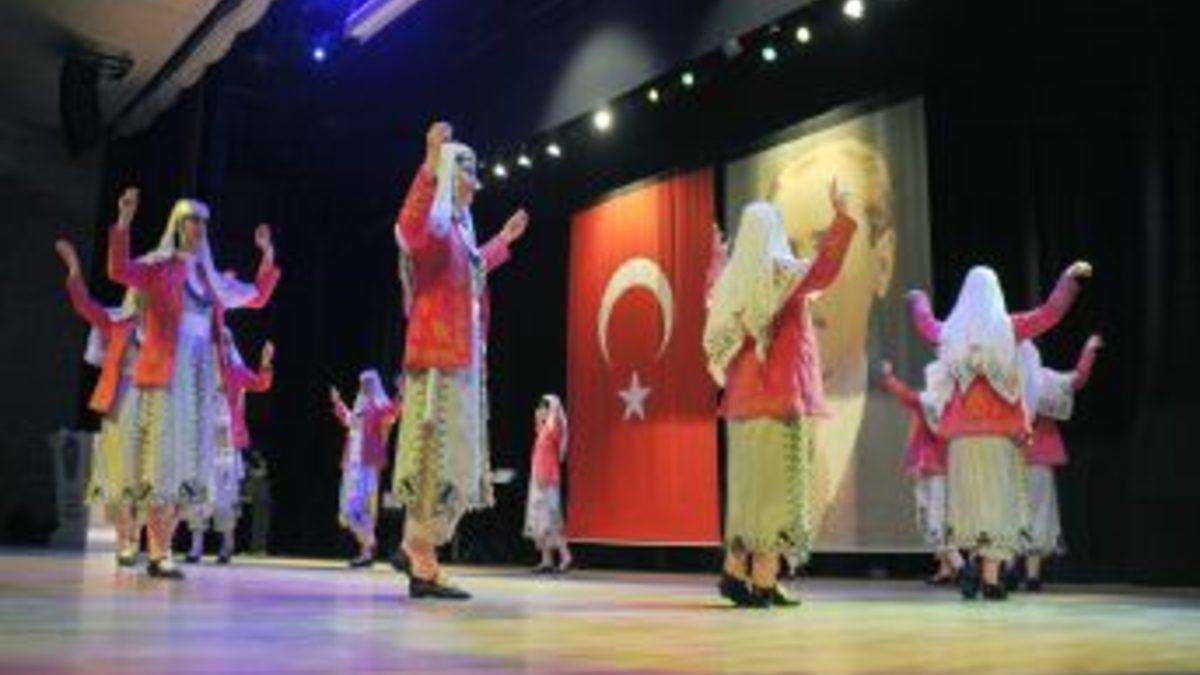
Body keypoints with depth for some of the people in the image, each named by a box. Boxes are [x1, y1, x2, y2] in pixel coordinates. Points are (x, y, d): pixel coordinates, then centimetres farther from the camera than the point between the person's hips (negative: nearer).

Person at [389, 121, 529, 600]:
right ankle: (423, 564, -5)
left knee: (454, 462, 12)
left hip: (461, 361, 10)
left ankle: (418, 548, 19)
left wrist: (504, 240, 50)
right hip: (440, 360, -10)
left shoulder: (458, 229, 21)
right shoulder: (436, 223, -8)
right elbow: (409, 228, -34)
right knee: (438, 459, -9)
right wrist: (430, 164, -42)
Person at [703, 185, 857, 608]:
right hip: (782, 392, -7)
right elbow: (823, 270, -24)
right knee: (776, 481, -5)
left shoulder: (732, 279, 13)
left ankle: (735, 572, 11)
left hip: (744, 395, 7)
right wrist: (841, 217, -23)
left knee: (748, 482, 11)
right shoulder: (780, 271, -6)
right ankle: (764, 582, -6)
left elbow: (716, 338, 22)